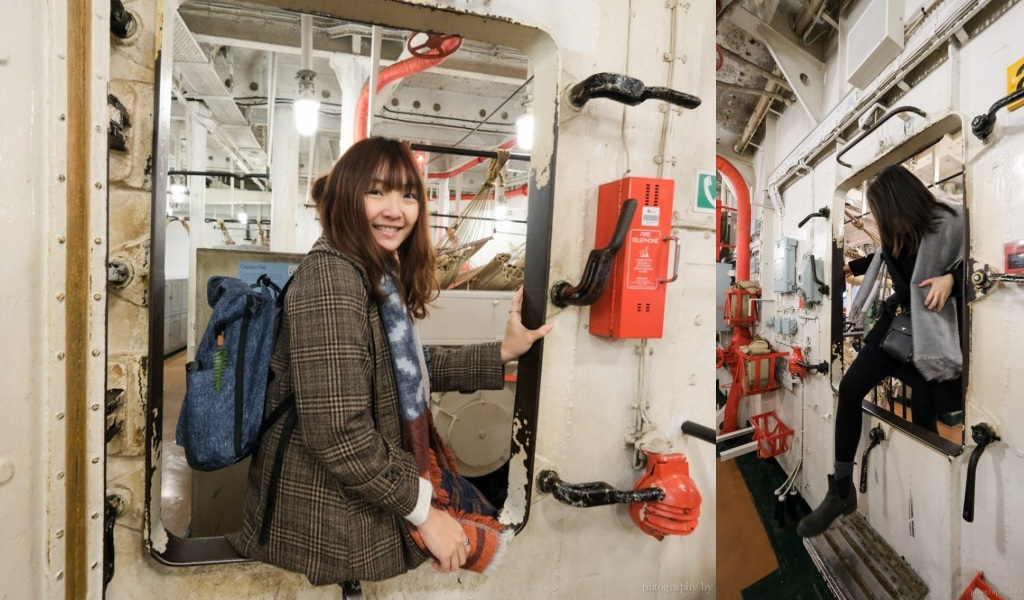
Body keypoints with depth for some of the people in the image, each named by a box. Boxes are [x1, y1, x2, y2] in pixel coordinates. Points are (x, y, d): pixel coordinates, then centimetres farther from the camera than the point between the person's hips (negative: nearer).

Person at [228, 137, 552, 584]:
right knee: (486, 540, 2)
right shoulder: (330, 278, -24)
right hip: (330, 510, -8)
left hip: (371, 485, 8)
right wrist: (422, 508, -18)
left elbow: (409, 372, 10)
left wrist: (501, 354, 6)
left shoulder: (379, 276, 6)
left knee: (488, 523, 13)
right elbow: (338, 432, -28)